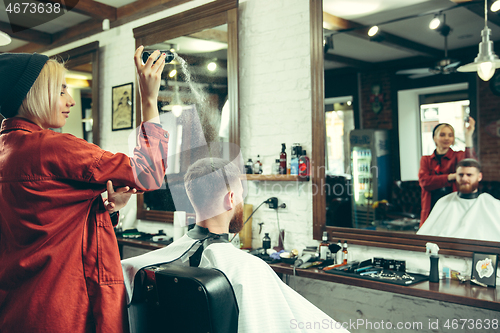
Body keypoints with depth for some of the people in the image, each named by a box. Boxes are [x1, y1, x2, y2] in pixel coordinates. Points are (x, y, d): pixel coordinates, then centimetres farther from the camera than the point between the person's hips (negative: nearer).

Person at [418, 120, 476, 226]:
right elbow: (424, 182, -5)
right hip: (432, 210, 1)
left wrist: (468, 137, -20)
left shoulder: (458, 156, 9)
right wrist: (451, 177, -14)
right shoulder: (426, 160, 14)